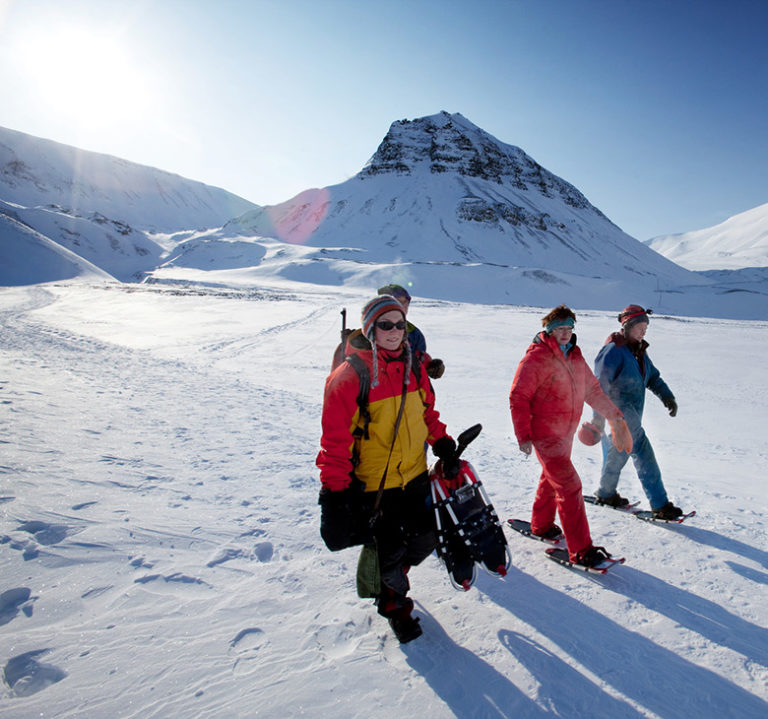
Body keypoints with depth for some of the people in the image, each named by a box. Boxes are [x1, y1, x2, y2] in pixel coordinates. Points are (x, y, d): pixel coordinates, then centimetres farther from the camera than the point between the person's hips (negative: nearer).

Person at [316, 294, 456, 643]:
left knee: (426, 539, 14)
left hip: (415, 476, 6)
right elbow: (335, 440, -17)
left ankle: (390, 573, 46)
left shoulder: (412, 368, 2)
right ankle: (393, 603, 40)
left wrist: (442, 442, 13)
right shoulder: (348, 376, -18)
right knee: (387, 551, 7)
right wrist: (334, 491, -17)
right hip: (372, 486, -6)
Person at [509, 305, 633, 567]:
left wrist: (614, 415, 19)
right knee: (570, 487, -9)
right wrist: (523, 436, -19)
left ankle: (541, 525, 43)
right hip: (545, 435, -9)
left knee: (552, 479, 23)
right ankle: (581, 550, -1)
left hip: (565, 434, 9)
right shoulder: (537, 358, -18)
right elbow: (518, 398, -18)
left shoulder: (574, 357, 8)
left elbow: (592, 389, 20)